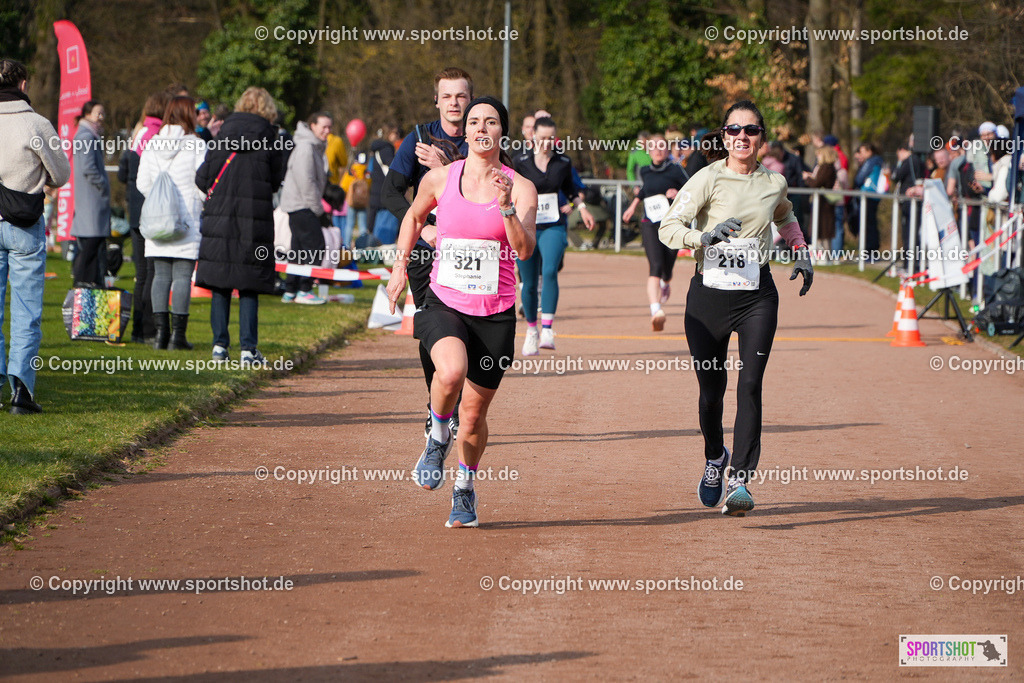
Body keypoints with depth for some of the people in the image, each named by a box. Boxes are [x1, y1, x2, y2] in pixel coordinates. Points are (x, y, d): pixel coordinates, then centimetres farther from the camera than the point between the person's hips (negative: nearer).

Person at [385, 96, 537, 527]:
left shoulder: (520, 188, -4)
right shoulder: (440, 179, 1)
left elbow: (525, 250, -17)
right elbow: (415, 217, 21)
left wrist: (506, 207, -30)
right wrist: (399, 268, 18)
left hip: (494, 313, 0)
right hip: (444, 302, 0)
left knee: (474, 412, 7)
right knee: (451, 370, -31)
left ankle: (465, 488, 33)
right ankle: (437, 437, -1)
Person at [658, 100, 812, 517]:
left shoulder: (774, 183, 5)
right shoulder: (708, 179, -6)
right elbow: (668, 228, -15)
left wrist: (801, 254, 19)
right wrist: (706, 237, -31)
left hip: (757, 297, 1)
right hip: (709, 294, -1)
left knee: (750, 385, -14)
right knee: (711, 389, 5)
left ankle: (738, 482, -16)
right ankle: (715, 458, 35)